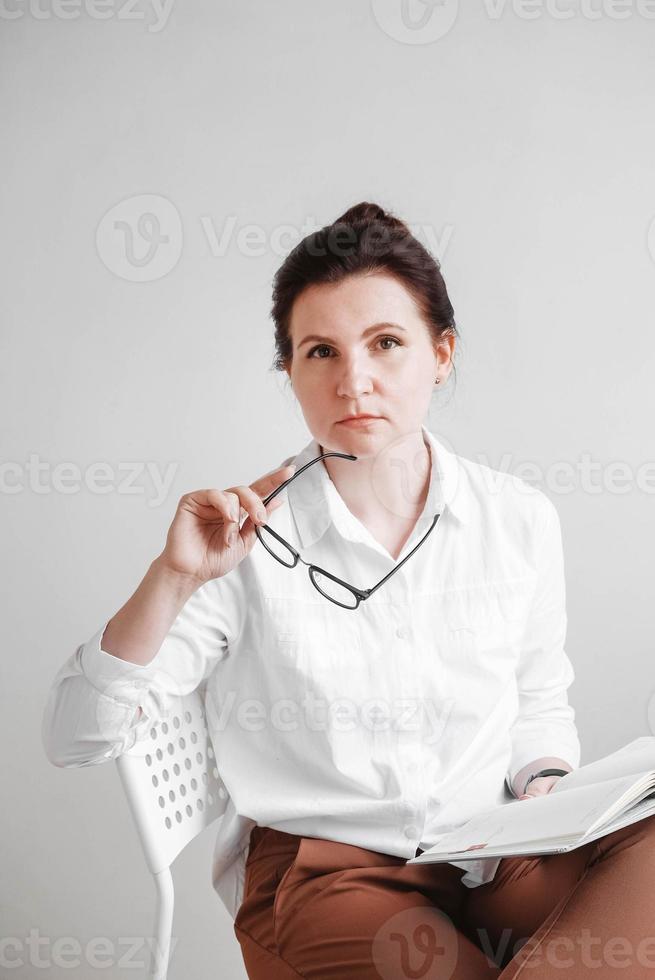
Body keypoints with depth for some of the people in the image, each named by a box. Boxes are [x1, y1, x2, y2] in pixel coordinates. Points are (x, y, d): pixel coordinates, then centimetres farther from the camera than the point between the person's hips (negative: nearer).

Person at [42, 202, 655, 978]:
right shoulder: (247, 538, -9)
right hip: (320, 868, -3)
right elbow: (76, 738, -10)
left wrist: (548, 789, -5)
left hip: (492, 852, 4)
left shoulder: (519, 521, 0)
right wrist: (172, 578, -23)